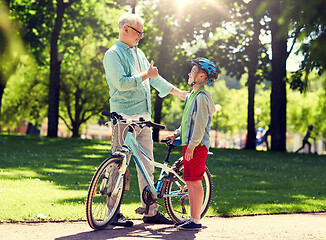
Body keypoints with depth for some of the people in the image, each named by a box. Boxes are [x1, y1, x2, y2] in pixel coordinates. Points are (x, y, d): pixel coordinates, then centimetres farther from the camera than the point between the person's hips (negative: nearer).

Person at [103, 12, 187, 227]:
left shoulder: (138, 53, 20)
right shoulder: (113, 54, -5)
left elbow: (154, 78, 28)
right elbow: (121, 83, -18)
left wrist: (179, 92, 28)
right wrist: (145, 75, -13)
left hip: (144, 116, 8)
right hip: (124, 117, -8)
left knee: (147, 165, 8)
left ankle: (151, 211, 12)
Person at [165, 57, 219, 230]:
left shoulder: (202, 97, -13)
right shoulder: (191, 95, 18)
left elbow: (200, 125, -18)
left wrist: (192, 146, -21)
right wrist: (176, 134, 16)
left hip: (197, 146, -10)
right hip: (188, 144, 10)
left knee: (195, 182, -7)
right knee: (189, 182, 11)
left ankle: (196, 221, -4)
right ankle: (192, 217, 18)